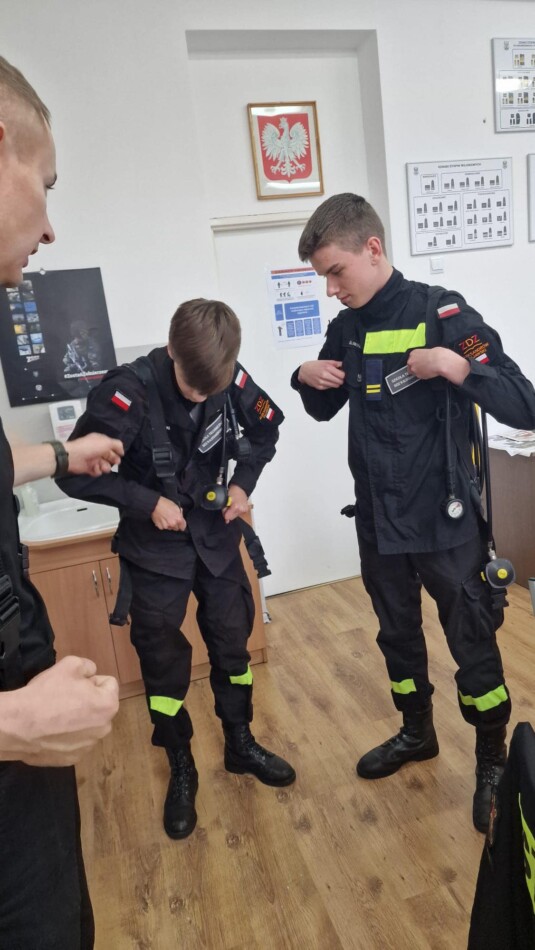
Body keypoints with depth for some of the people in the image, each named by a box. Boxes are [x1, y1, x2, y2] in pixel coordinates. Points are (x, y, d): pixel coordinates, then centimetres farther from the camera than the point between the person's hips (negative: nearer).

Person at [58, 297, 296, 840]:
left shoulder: (233, 381, -14)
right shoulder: (130, 391, -25)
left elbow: (266, 431, 6)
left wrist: (244, 482, -8)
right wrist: (147, 502, -24)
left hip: (216, 535, 4)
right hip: (154, 547, -3)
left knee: (232, 641, 14)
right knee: (163, 661, 7)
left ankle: (240, 744, 37)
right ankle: (181, 771, 29)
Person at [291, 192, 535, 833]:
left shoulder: (441, 313, -14)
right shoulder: (345, 330, 4)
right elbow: (324, 410, 18)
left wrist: (455, 367, -31)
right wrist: (307, 378, -3)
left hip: (444, 521, -5)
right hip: (378, 520, 6)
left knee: (473, 645, 8)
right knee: (397, 634, 21)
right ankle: (416, 732, 44)